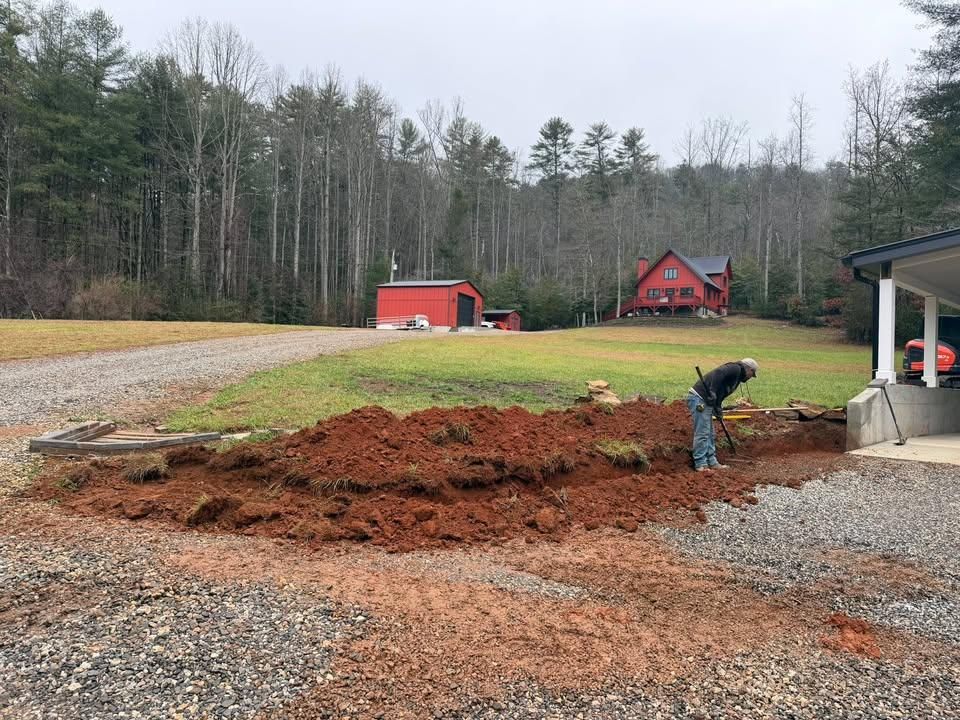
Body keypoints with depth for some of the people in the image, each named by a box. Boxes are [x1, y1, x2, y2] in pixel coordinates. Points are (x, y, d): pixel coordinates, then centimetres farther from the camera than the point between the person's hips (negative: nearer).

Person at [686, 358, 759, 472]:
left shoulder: (736, 376, 25)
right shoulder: (735, 368, -4)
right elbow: (718, 373, -22)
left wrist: (718, 409, 13)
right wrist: (712, 393, -29)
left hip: (705, 400, 11)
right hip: (699, 399, -11)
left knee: (710, 434, 15)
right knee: (702, 433, -7)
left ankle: (712, 462, 22)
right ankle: (700, 465, -3)